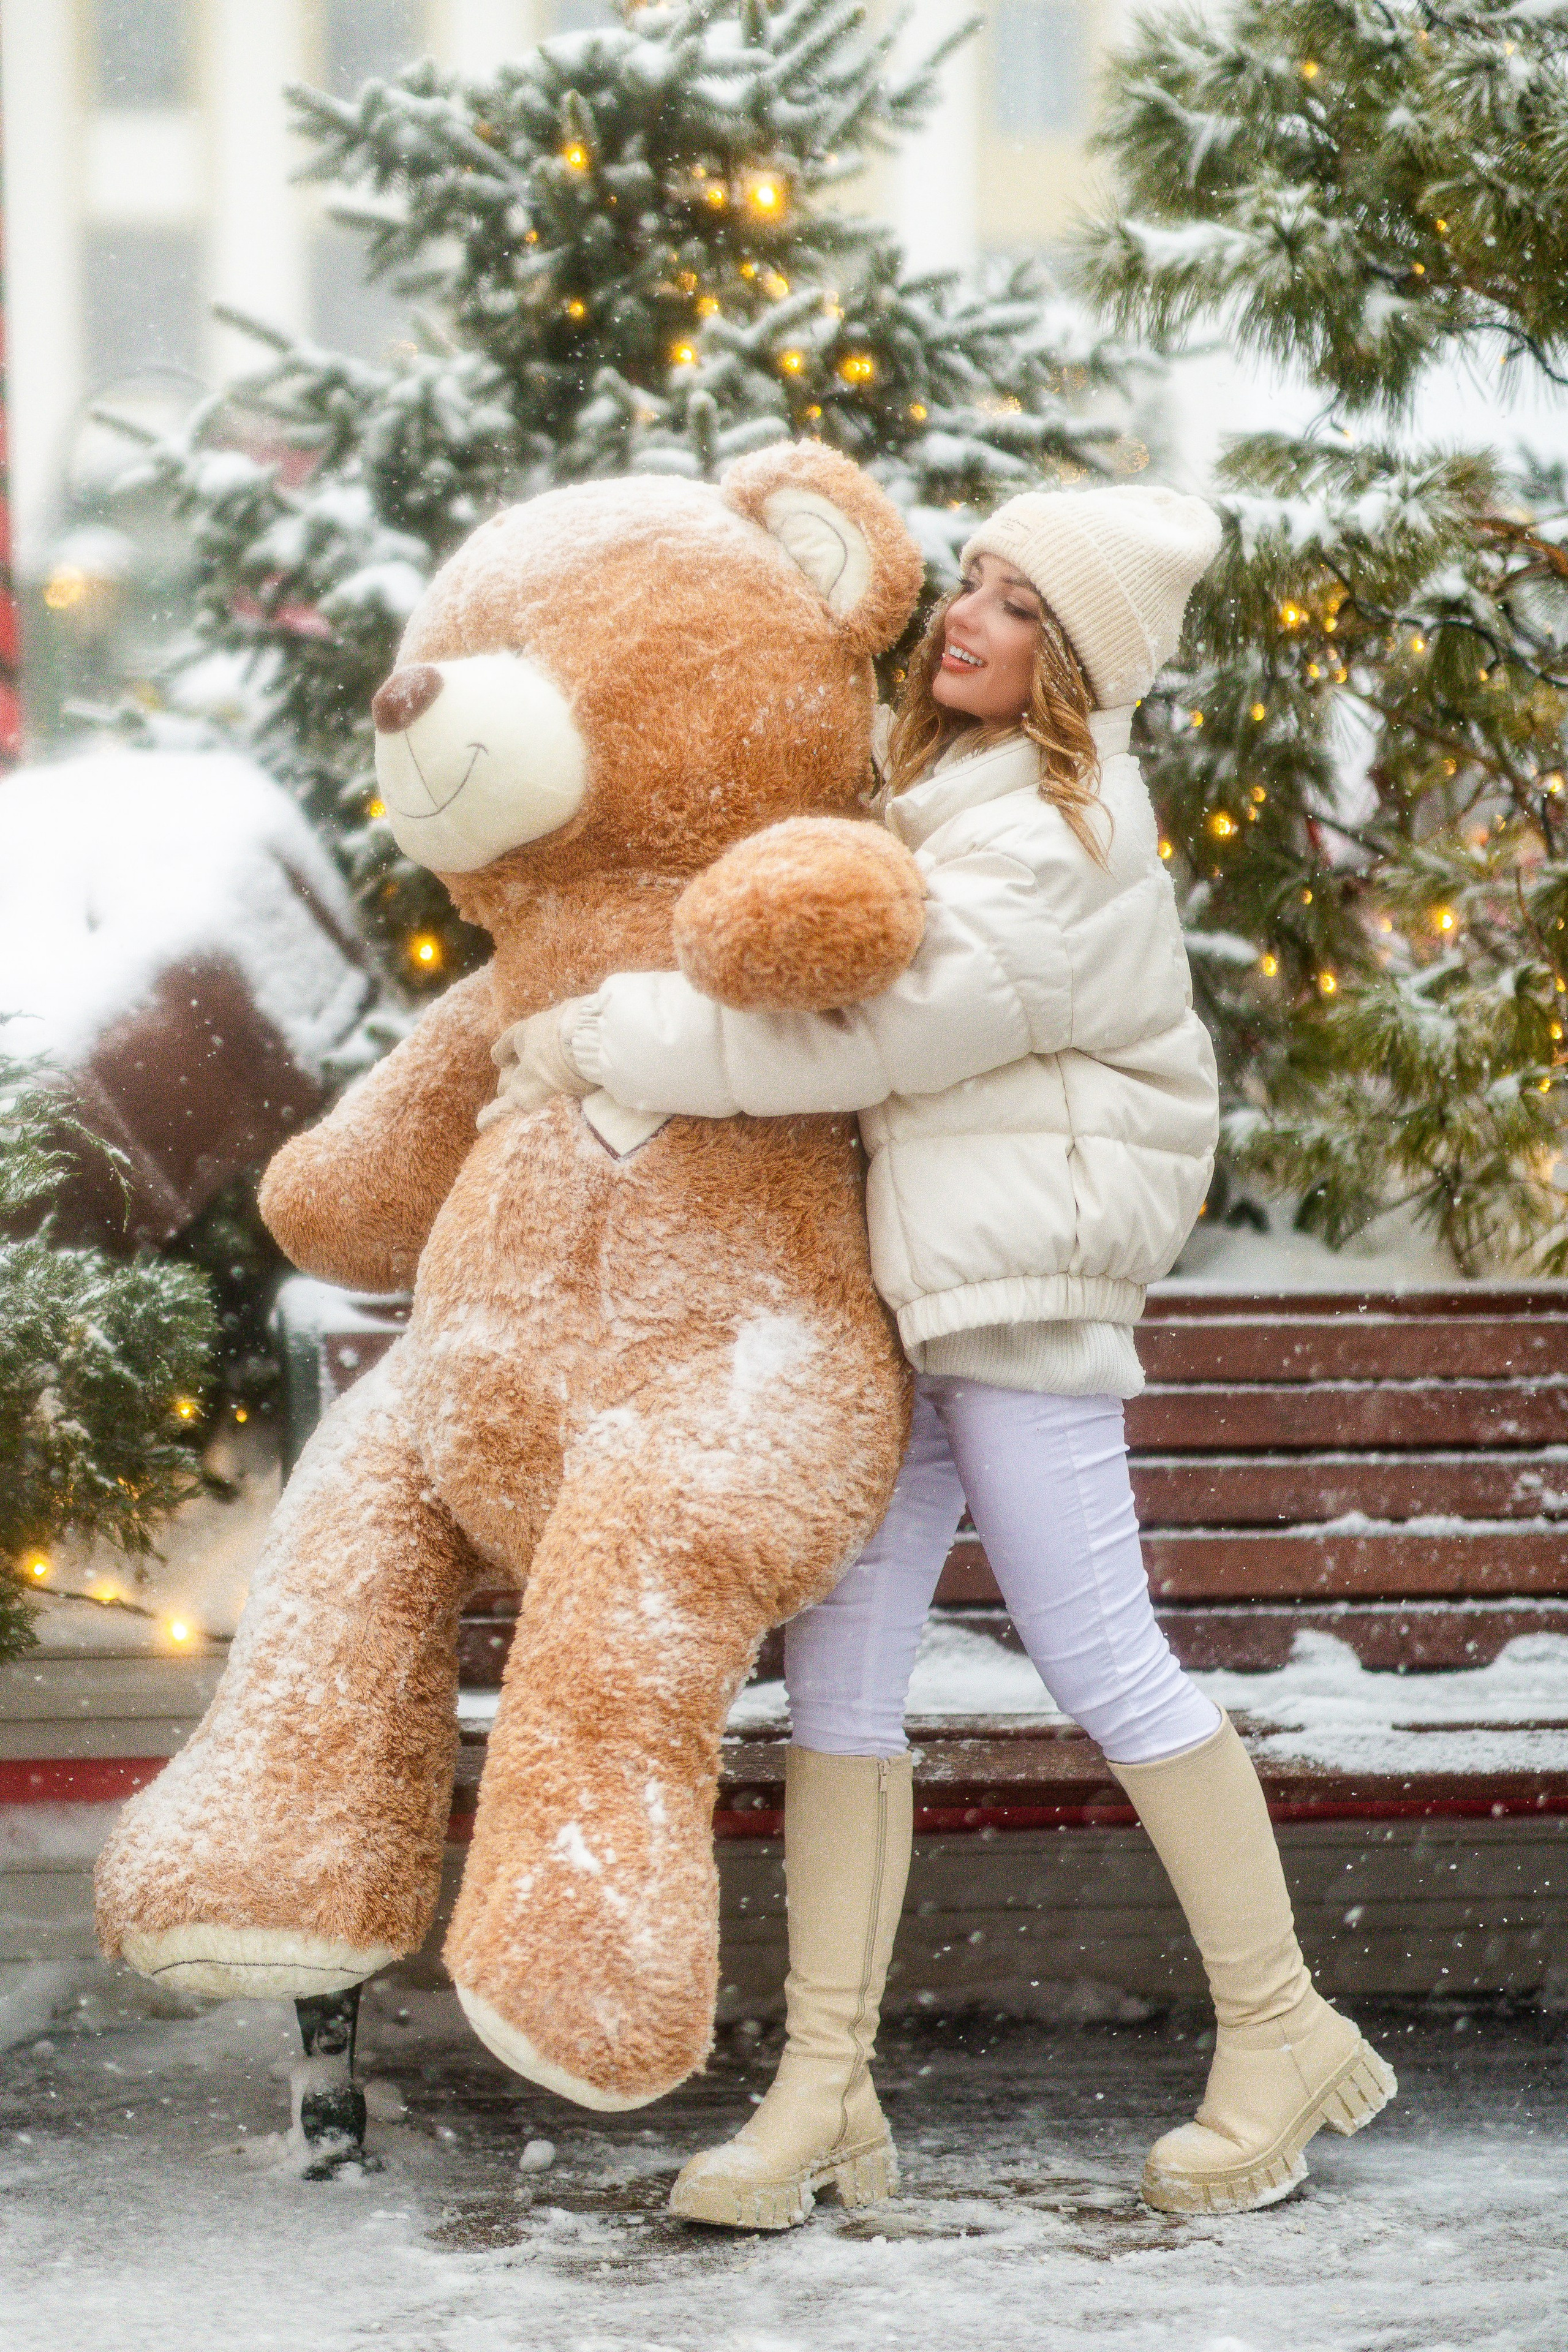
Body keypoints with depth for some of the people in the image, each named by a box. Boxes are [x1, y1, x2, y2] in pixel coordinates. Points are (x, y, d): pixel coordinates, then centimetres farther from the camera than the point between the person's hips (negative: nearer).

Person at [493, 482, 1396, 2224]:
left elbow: (867, 1024, -20)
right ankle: (825, 2092, 3)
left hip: (1018, 1264, -9)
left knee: (1096, 1654, -6)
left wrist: (608, 1040, -14)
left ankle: (1282, 2038, 8)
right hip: (896, 1265, 9)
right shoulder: (926, 781, 17)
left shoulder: (1062, 846, -13)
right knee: (836, 1654, 1)